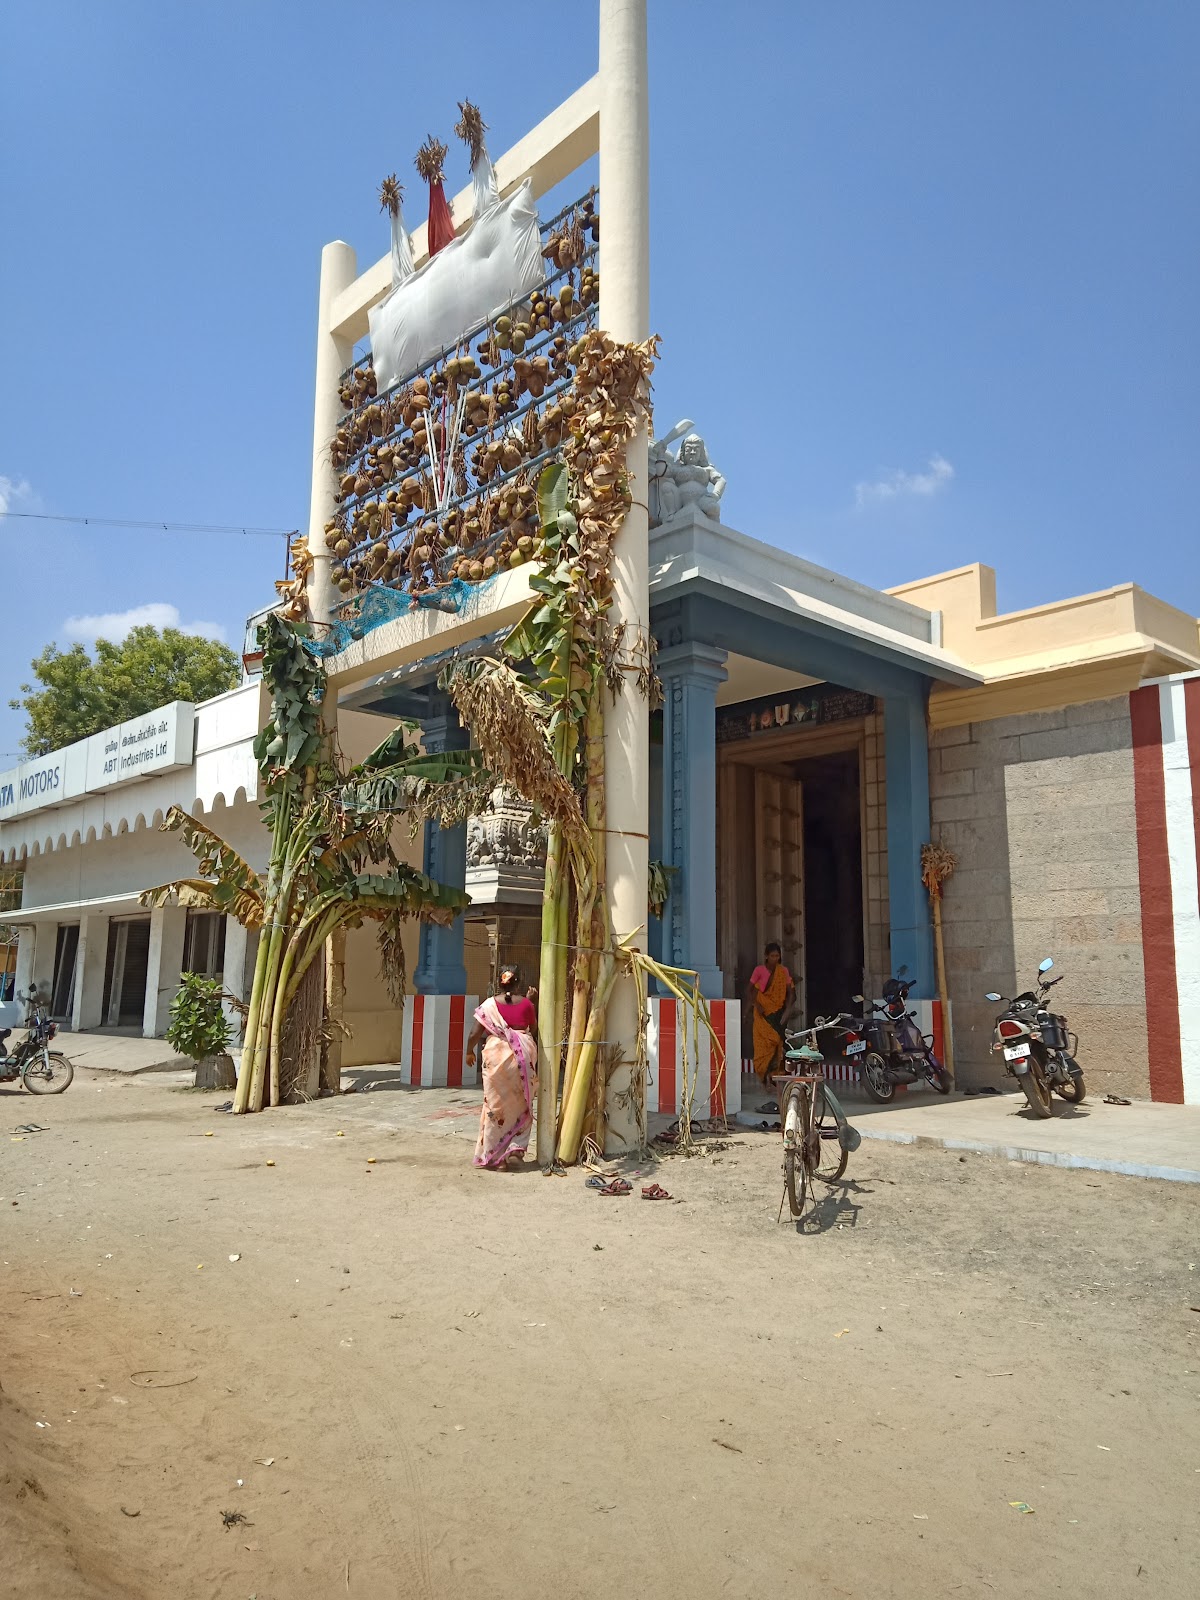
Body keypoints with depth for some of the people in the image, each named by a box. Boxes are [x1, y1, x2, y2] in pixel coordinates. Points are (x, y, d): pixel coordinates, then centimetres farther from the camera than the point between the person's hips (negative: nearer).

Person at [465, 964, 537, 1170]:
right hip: (524, 1056, 1)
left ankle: (496, 1158, 10)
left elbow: (475, 1033, -4)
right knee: (521, 1105, 17)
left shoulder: (490, 1004, -3)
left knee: (496, 1105, 7)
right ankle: (516, 1149, 11)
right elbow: (534, 1030, 12)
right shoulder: (526, 1003, 1)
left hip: (497, 1055, -1)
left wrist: (469, 1052, 13)